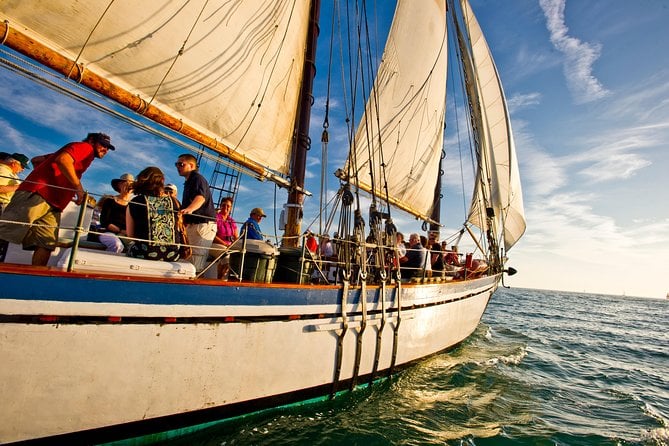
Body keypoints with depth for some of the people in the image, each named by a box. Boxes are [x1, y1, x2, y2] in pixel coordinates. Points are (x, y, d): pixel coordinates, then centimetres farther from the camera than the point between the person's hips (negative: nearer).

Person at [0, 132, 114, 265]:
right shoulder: (85, 147, 6)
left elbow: (36, 160, 33)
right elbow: (63, 159, -17)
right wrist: (78, 186, -14)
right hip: (37, 194, -9)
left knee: (45, 246, -2)